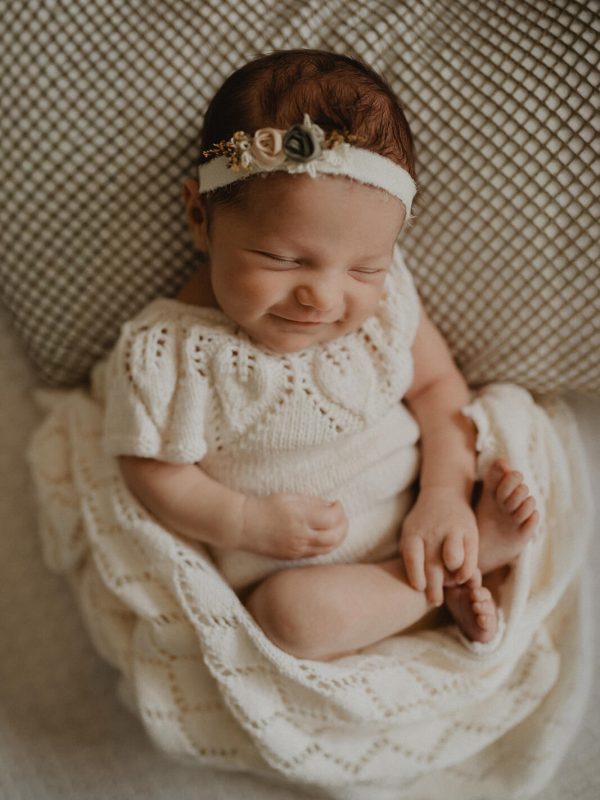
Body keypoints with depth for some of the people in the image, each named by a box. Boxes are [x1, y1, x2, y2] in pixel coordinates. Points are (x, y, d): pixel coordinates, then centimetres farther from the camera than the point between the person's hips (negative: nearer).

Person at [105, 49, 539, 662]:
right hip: (293, 563, -2)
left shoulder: (384, 295, -9)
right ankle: (462, 570, -11)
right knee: (294, 614, -31)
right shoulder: (166, 353, -20)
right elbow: (154, 471, -12)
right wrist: (247, 523, -23)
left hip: (418, 519, 3)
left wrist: (447, 493, -14)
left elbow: (436, 383, -1)